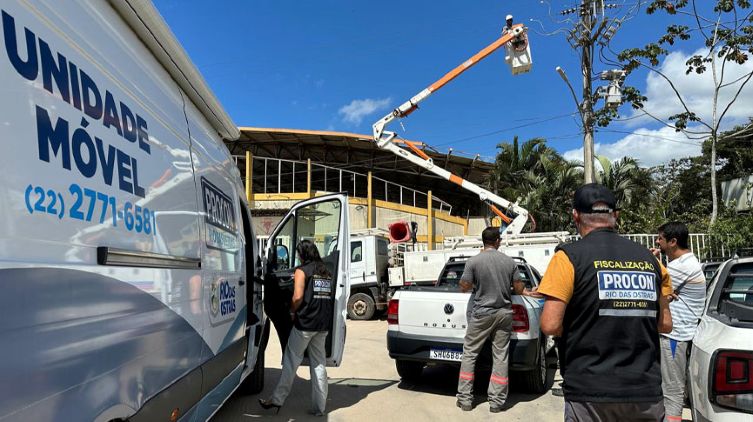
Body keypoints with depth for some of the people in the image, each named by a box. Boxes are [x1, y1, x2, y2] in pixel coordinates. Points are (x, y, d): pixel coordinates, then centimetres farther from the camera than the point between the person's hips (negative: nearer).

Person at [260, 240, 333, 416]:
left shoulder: (302, 270, -7)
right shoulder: (326, 271, 13)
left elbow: (298, 297, -17)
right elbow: (329, 296, 13)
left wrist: (292, 312, -1)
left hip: (305, 323, -6)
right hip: (323, 324, 6)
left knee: (291, 362, 6)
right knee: (319, 364, 11)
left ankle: (277, 399, 14)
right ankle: (319, 407, 14)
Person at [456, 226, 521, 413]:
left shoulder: (473, 261, -10)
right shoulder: (509, 261, 0)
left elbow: (464, 287, -5)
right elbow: (519, 287, 7)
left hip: (482, 314, -3)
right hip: (504, 313, 3)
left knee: (469, 354, 7)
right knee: (500, 357, 8)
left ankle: (465, 399, 9)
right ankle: (496, 402, 13)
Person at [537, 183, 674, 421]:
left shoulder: (570, 257, -10)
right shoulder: (649, 259, 4)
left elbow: (550, 325, -15)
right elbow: (665, 324, 9)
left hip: (591, 395, -4)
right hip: (647, 394, 4)